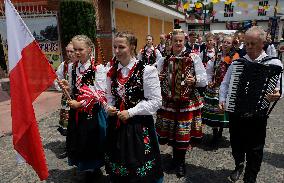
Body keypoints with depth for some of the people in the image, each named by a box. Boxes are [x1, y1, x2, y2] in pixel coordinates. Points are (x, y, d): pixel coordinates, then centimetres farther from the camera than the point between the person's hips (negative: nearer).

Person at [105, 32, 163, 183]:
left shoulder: (147, 70, -12)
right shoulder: (112, 72, 5)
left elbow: (155, 101, -14)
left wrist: (130, 112, -17)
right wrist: (109, 108, -5)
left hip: (139, 126, -5)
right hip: (116, 125, 5)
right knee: (118, 169, 19)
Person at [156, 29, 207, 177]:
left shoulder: (194, 58, -2)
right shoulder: (164, 58, 7)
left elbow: (204, 80, -2)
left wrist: (194, 80, -22)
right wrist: (157, 78, -7)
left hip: (187, 101, -2)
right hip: (168, 101, 3)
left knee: (183, 133, 4)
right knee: (170, 131, 10)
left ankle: (180, 161, 28)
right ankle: (176, 159, 35)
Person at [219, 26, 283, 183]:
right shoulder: (237, 62, 5)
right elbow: (225, 84, 9)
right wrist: (222, 100, -5)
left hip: (257, 115, -2)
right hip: (235, 112, 3)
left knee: (254, 151, 10)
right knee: (236, 145, 18)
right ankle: (238, 165, 47)